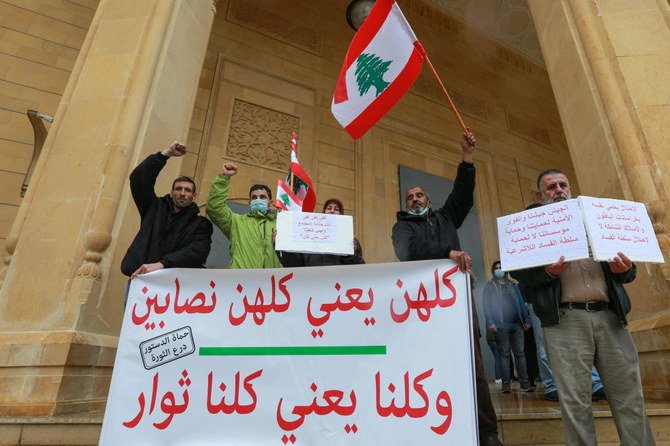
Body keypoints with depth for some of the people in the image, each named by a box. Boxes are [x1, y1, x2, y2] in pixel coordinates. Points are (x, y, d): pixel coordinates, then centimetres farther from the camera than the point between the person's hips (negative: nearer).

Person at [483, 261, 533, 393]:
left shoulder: (513, 285, 16)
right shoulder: (489, 286, 5)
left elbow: (521, 302, 13)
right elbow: (486, 305, -2)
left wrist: (526, 320, 5)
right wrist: (490, 322, -12)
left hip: (517, 324, 3)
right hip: (500, 326, -3)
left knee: (520, 353, 4)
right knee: (504, 354, 1)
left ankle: (524, 381, 10)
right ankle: (506, 382, 5)